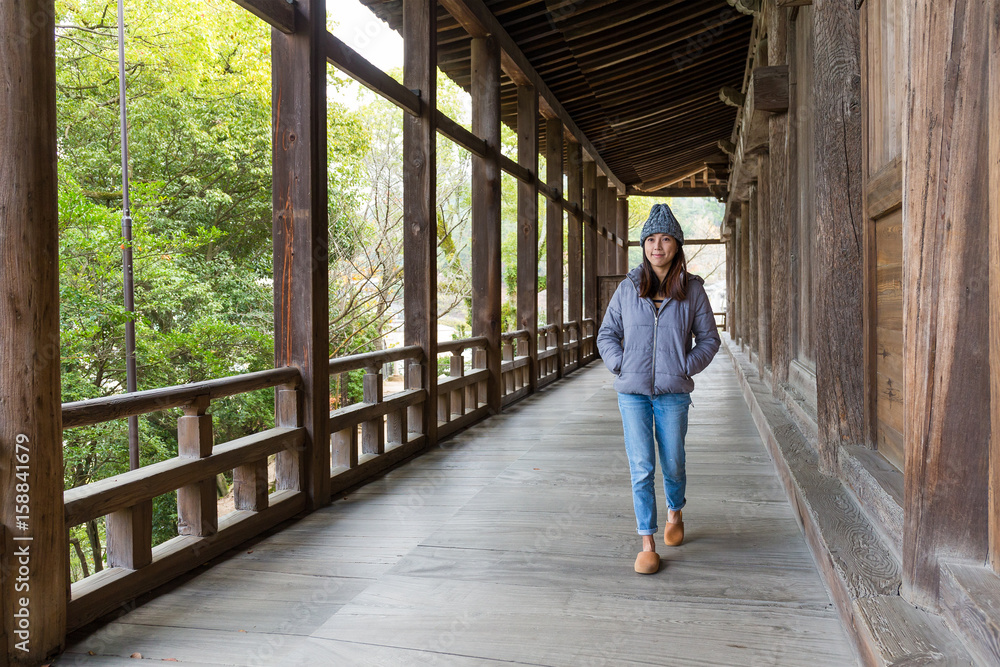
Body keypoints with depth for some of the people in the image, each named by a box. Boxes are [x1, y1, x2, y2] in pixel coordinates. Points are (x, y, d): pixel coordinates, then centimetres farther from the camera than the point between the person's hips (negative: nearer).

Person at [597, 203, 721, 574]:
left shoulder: (692, 290, 1)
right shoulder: (628, 289, 3)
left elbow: (709, 338, 8)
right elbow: (607, 334, 12)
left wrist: (687, 366, -4)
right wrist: (619, 364, -3)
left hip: (673, 393, 0)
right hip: (633, 392, 0)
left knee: (673, 463, 12)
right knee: (641, 468, -3)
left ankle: (674, 514, 43)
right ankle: (647, 544, 5)